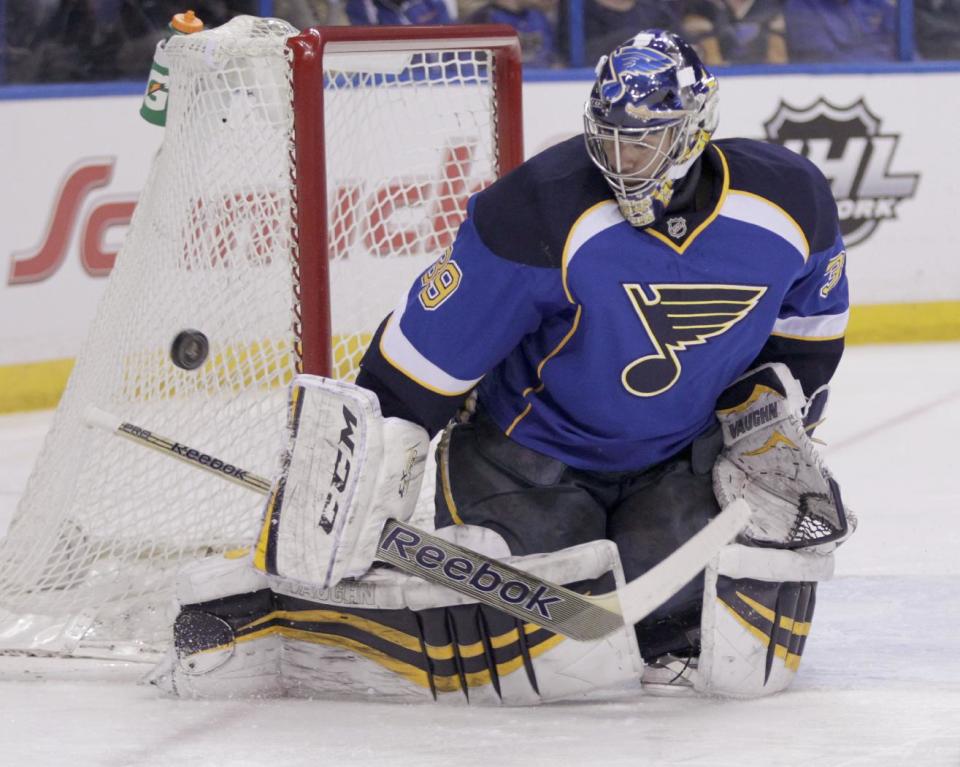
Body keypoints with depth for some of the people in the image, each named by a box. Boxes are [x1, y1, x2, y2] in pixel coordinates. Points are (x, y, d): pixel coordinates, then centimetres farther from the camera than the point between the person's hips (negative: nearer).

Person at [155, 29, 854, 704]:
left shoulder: (790, 198, -12)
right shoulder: (540, 212, -25)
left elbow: (807, 328, 9)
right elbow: (426, 352, -18)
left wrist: (775, 414, -4)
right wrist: (362, 477, -18)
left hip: (679, 458, 4)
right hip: (531, 457, -4)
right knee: (549, 650, -23)